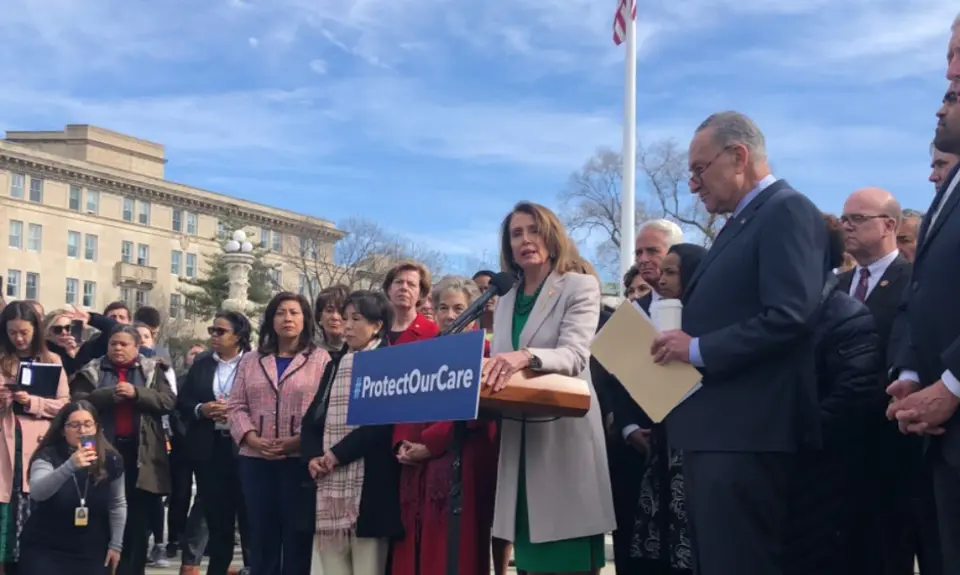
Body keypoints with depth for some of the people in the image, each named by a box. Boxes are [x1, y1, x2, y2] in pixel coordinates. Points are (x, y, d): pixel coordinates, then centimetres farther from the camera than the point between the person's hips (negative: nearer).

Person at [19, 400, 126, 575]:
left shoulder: (110, 459, -4)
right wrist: (69, 466, -47)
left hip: (92, 552, 2)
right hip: (45, 550, -2)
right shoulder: (48, 456, -13)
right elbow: (36, 493, -33)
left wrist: (116, 544, 4)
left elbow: (117, 504, 7)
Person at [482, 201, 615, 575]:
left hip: (565, 434, -6)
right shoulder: (505, 302, 17)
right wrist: (481, 382, -6)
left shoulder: (580, 287, -1)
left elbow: (574, 356, -16)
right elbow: (500, 368, 16)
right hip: (519, 439, 6)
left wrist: (526, 356, -35)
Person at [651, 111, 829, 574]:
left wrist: (698, 349, -17)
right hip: (715, 428, 10)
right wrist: (680, 342, 5)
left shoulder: (788, 211, -10)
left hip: (744, 431, -10)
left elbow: (790, 317, -22)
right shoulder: (741, 222, 21)